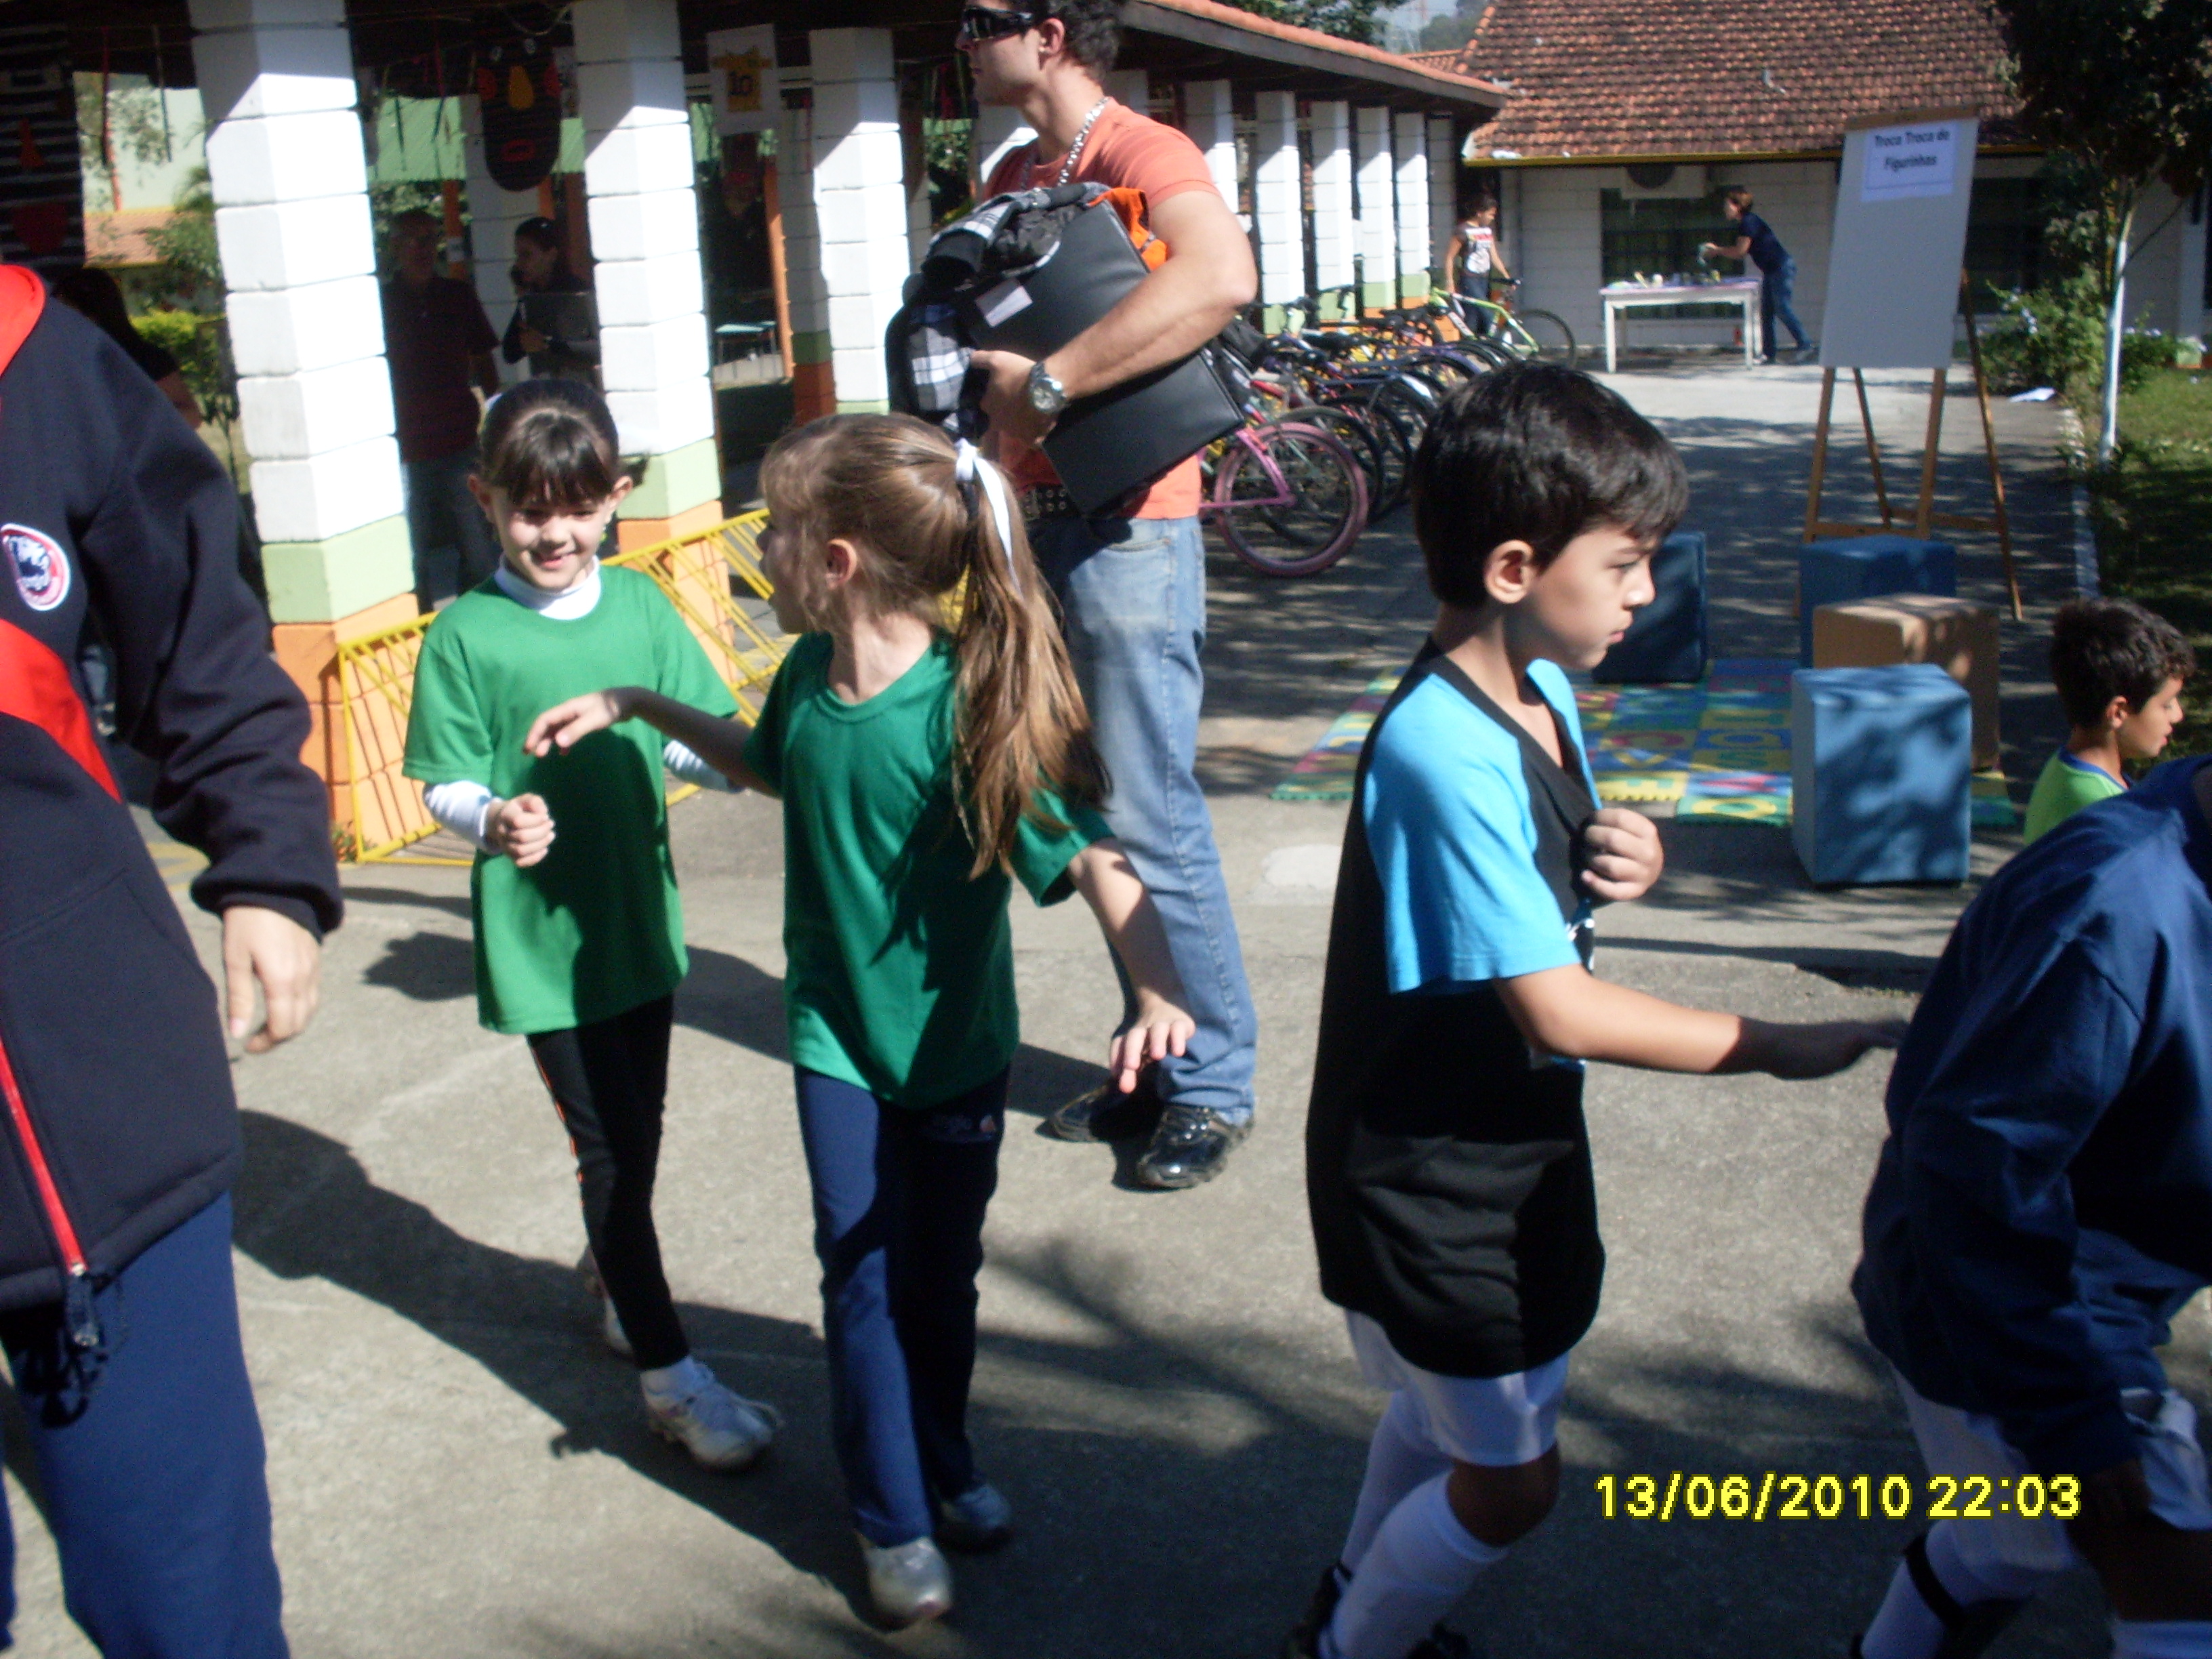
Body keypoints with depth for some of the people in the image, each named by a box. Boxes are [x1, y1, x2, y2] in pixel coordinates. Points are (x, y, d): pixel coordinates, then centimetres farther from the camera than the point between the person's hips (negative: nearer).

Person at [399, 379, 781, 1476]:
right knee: (610, 1149, 0)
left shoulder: (639, 606, 2)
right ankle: (669, 1377, 10)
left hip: (640, 917, 5)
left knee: (635, 1132, 20)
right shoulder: (465, 636, -10)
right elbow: (445, 787, -7)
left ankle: (616, 1283, 46)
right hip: (538, 937, -5)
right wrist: (495, 819, -28)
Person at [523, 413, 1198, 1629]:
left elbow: (1092, 857, -32)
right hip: (839, 1036, 3)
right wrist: (633, 706, 16)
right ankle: (898, 1520, 19)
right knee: (862, 1268, 3)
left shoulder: (968, 709, -26)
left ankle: (938, 1460, 39)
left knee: (940, 1270, 14)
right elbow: (766, 765, 19)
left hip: (957, 1042, -3)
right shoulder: (808, 676, -6)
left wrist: (1157, 993, -47)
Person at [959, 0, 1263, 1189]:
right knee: (1091, 814, 13)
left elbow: (1219, 277, -32)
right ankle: (1152, 1060, 26)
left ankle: (1213, 1085, 8)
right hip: (1038, 525, 9)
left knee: (1151, 820, -5)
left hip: (1126, 532, -9)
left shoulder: (1140, 151, -12)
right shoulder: (1012, 177, 16)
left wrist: (1046, 384, -28)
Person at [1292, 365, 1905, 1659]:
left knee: (1446, 1404, 28)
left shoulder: (1545, 693, -1)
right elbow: (1558, 1012, -30)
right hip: (1436, 1179, -9)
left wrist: (1630, 863, -9)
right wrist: (1773, 1048, -23)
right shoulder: (1444, 755, -31)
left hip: (1503, 1151, 9)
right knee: (1508, 1483, 9)